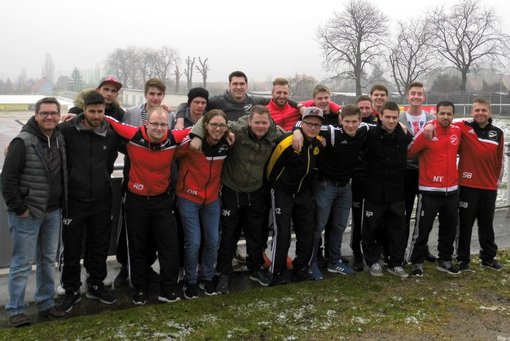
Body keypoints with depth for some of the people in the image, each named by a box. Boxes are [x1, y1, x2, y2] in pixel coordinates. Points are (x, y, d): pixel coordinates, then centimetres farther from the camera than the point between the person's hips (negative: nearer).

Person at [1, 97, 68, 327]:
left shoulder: (59, 139, 6)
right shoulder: (23, 142, -14)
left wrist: (61, 204, 10)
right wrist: (19, 209, -14)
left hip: (53, 212, 7)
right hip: (27, 213, -6)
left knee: (48, 260, 15)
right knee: (22, 263, 1)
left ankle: (46, 303, 27)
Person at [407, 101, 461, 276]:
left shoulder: (457, 131, 4)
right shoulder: (426, 132, -12)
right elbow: (409, 153, -6)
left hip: (452, 190, 6)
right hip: (430, 190, -5)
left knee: (449, 229, 16)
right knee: (422, 229, 2)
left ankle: (445, 261, 31)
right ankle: (417, 262, 16)